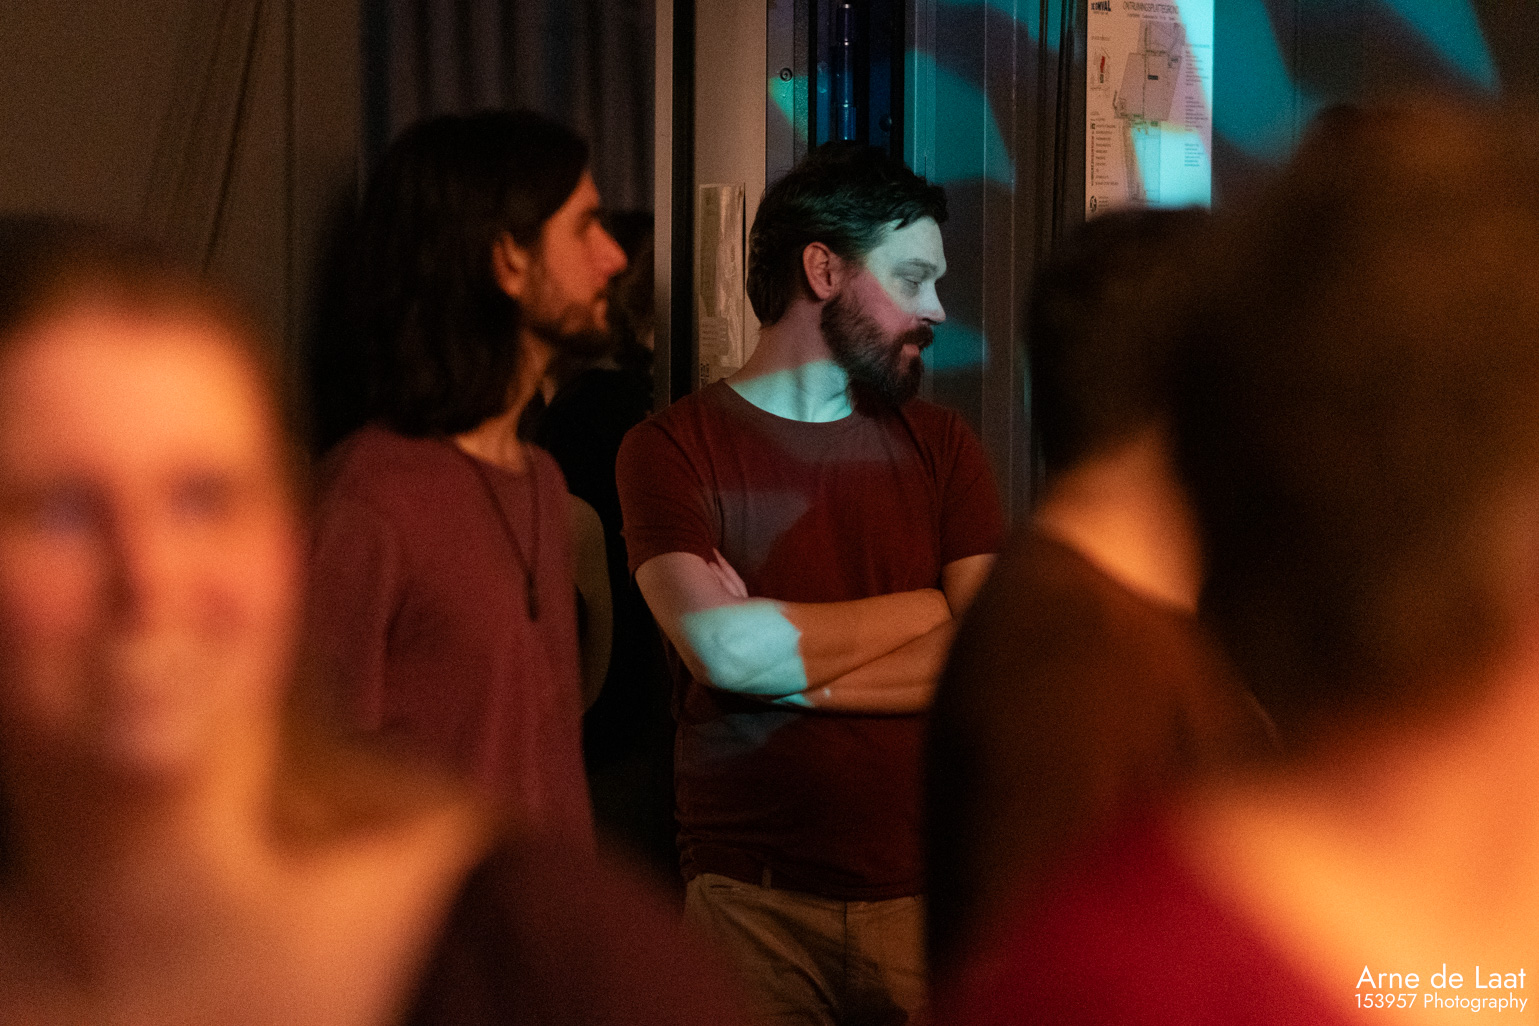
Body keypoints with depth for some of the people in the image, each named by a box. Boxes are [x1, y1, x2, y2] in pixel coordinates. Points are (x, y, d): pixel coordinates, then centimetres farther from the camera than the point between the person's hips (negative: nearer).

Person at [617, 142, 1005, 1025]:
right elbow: (725, 650, -16)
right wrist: (926, 607, -5)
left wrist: (792, 672, -10)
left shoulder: (940, 445, 10)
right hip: (753, 904, -3)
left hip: (924, 890, 3)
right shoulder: (675, 447, -1)